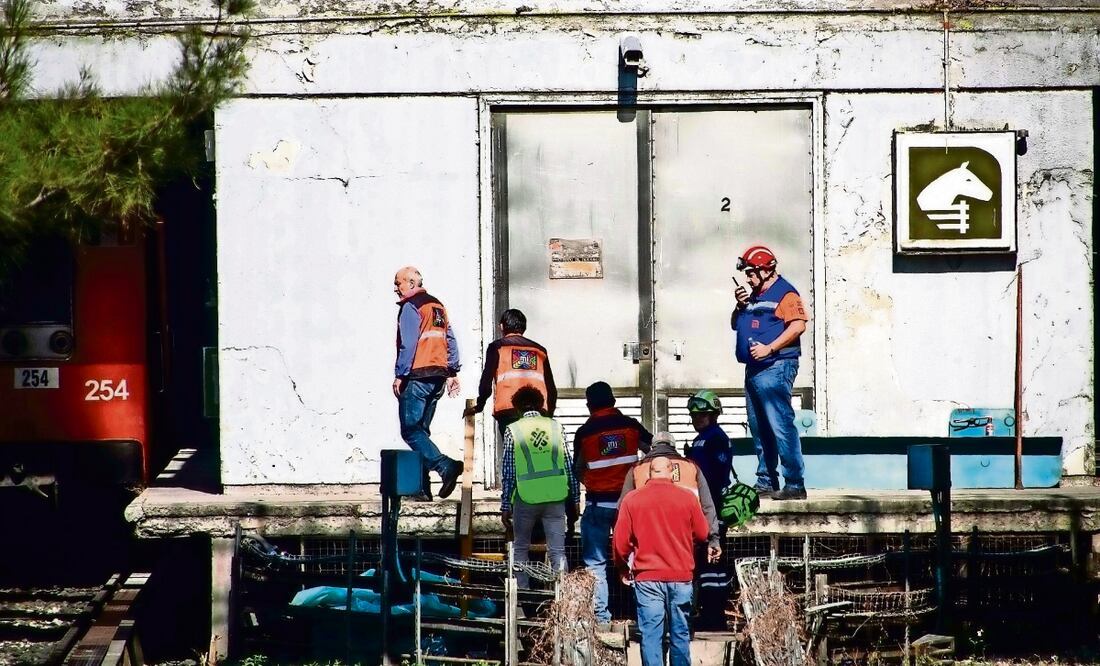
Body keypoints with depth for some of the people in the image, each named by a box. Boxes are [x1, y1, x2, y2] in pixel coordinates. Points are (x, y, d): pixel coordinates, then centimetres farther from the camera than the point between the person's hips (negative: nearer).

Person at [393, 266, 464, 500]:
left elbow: (408, 344, -15)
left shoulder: (410, 307, -7)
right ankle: (421, 486, 8)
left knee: (410, 430, -10)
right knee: (421, 430, 12)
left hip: (418, 377, -9)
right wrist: (452, 373, 18)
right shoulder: (437, 305, 19)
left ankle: (445, 466, -27)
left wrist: (399, 375, -13)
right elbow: (450, 341, 18)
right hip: (438, 378, 9)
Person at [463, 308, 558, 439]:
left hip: (508, 411, -3)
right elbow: (551, 388, 18)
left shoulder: (497, 347, 11)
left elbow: (486, 382, 3)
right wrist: (549, 415, 26)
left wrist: (479, 407, 16)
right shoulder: (539, 350, 21)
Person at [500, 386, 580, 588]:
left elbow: (508, 472, -2)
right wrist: (574, 501, 13)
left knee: (520, 548, 14)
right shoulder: (556, 427, 4)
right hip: (556, 498, 1)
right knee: (558, 551, 3)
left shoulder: (512, 431, -1)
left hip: (526, 498, -1)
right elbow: (569, 466, 6)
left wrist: (506, 506, 3)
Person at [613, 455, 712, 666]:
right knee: (680, 633, 9)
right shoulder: (687, 498, -4)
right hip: (681, 577, 1)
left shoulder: (631, 500, -4)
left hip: (647, 578, -1)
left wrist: (624, 566, 18)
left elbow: (620, 541, -1)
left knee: (651, 634, 0)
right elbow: (702, 534, 6)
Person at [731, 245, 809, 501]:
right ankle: (766, 483, 18)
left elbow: (798, 326, -18)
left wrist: (769, 348, -21)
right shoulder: (754, 295, 20)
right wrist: (740, 306, 7)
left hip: (776, 367, -10)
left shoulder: (785, 293, -6)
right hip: (754, 371, 10)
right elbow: (735, 325, 27)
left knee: (781, 426, -14)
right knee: (759, 430, 12)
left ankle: (795, 484, -15)